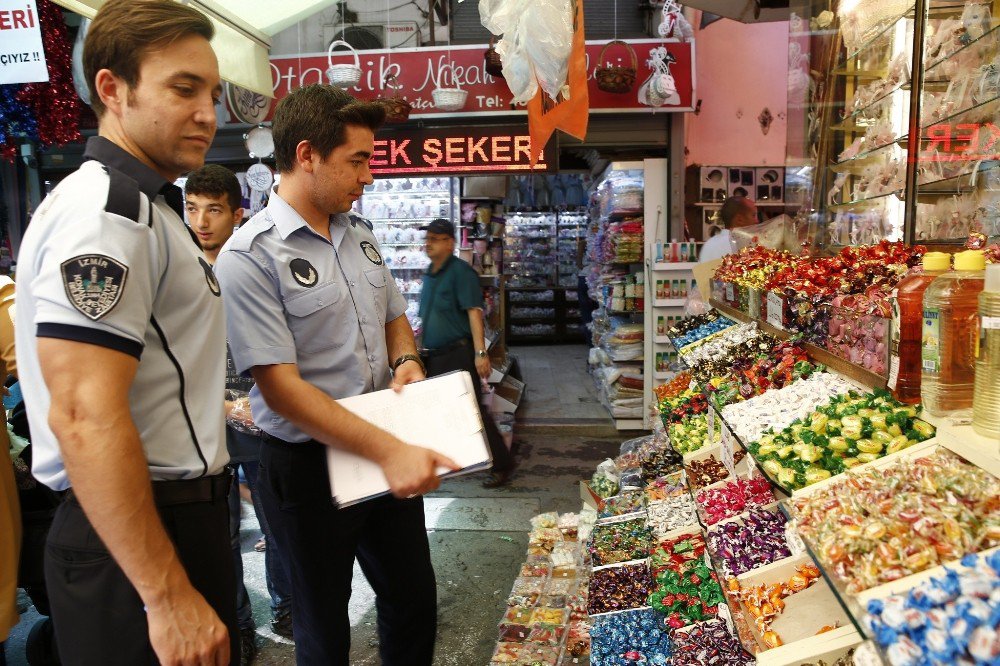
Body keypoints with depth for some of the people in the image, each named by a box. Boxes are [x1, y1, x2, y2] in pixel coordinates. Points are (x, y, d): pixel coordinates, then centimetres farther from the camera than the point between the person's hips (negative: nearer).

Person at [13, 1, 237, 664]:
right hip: (138, 538, -10)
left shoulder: (141, 206, 14)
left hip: (182, 514, 10)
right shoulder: (105, 211, -18)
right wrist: (168, 596, -24)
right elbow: (85, 418, -26)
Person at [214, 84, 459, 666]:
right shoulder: (251, 256, -18)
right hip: (310, 467, -6)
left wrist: (406, 362, -3)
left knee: (414, 597, 21)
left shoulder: (361, 237, 5)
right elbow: (281, 388, -22)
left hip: (391, 453, 7)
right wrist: (389, 452, -27)